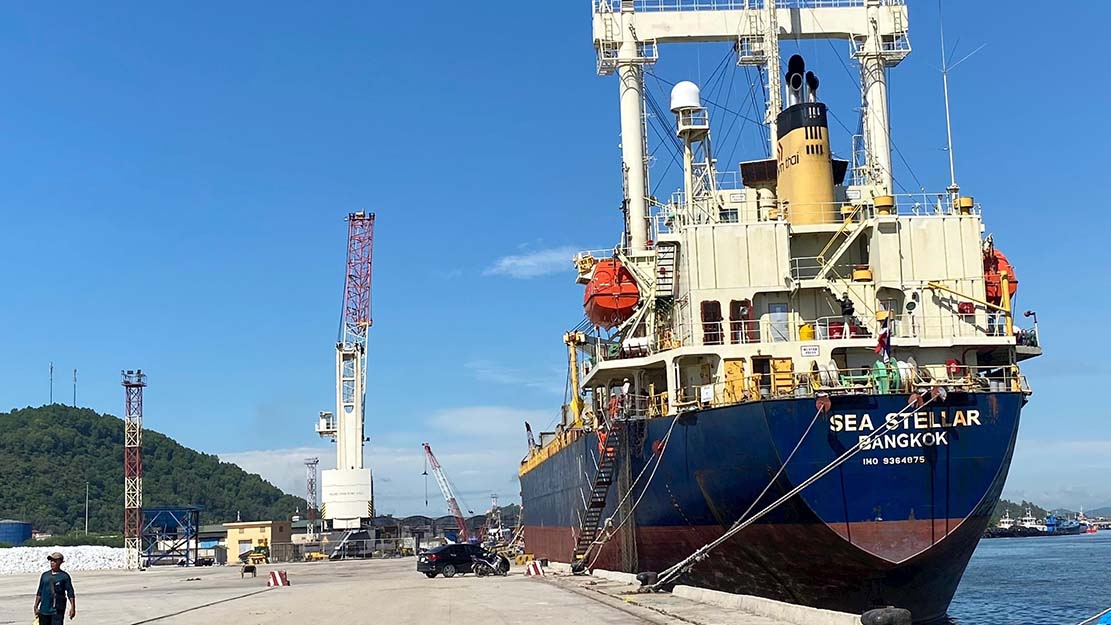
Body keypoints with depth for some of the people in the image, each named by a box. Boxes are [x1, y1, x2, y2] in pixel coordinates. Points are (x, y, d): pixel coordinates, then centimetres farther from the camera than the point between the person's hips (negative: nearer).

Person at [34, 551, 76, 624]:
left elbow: (70, 593, -3)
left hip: (57, 611, -5)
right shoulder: (45, 575, 11)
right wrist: (36, 607, 13)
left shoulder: (64, 576, -2)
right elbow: (39, 592, 17)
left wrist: (72, 608, -8)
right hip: (44, 610, 5)